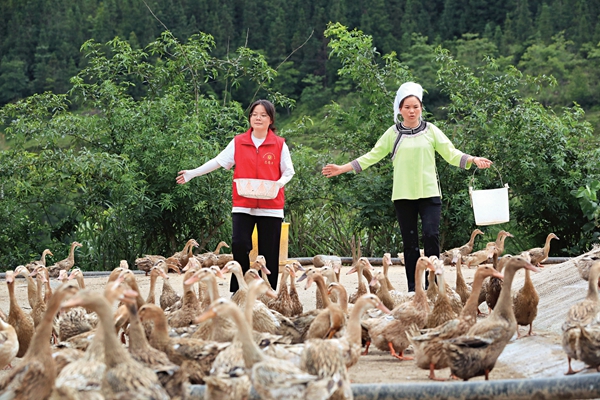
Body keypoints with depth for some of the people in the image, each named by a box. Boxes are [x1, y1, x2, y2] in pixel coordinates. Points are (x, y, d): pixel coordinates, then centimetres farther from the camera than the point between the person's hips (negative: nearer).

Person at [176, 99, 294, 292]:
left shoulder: (279, 144, 3)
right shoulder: (238, 142, 6)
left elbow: (288, 171, 6)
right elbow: (218, 161, 8)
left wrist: (281, 182, -15)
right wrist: (192, 173, 5)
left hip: (271, 206, -1)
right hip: (243, 205, 1)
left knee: (269, 253, 2)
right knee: (239, 244, -12)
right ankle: (239, 290, -1)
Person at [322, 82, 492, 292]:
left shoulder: (431, 130, 6)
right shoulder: (393, 133, 8)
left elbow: (451, 153, 3)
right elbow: (372, 156, 9)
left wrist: (473, 160, -15)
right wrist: (342, 168, 4)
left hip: (429, 193, -1)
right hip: (403, 195, 1)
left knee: (431, 235, -15)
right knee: (409, 241, 4)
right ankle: (413, 289, 8)